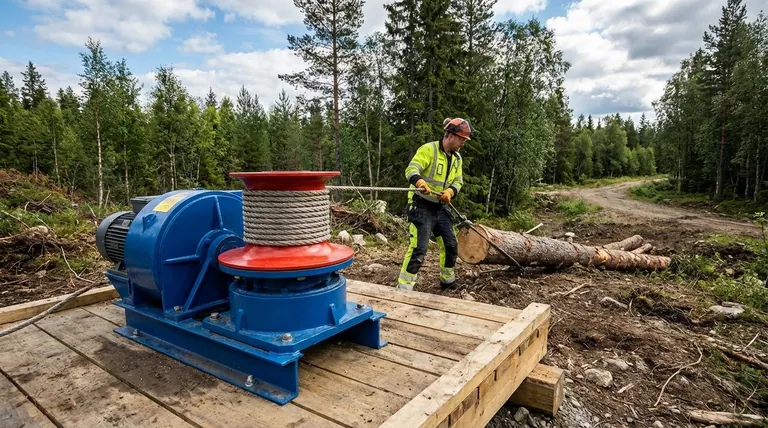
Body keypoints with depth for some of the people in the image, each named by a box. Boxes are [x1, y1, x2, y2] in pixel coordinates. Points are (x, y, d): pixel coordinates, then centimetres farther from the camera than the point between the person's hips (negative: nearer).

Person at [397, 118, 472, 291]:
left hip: (441, 207, 8)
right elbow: (411, 169, -24)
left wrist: (450, 191, -15)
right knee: (418, 249, -14)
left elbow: (458, 181, 8)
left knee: (451, 245, 15)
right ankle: (403, 289, -6)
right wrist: (420, 181, -47)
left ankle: (448, 280, 36)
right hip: (422, 206, -8)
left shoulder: (457, 158, 11)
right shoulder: (428, 149, -14)